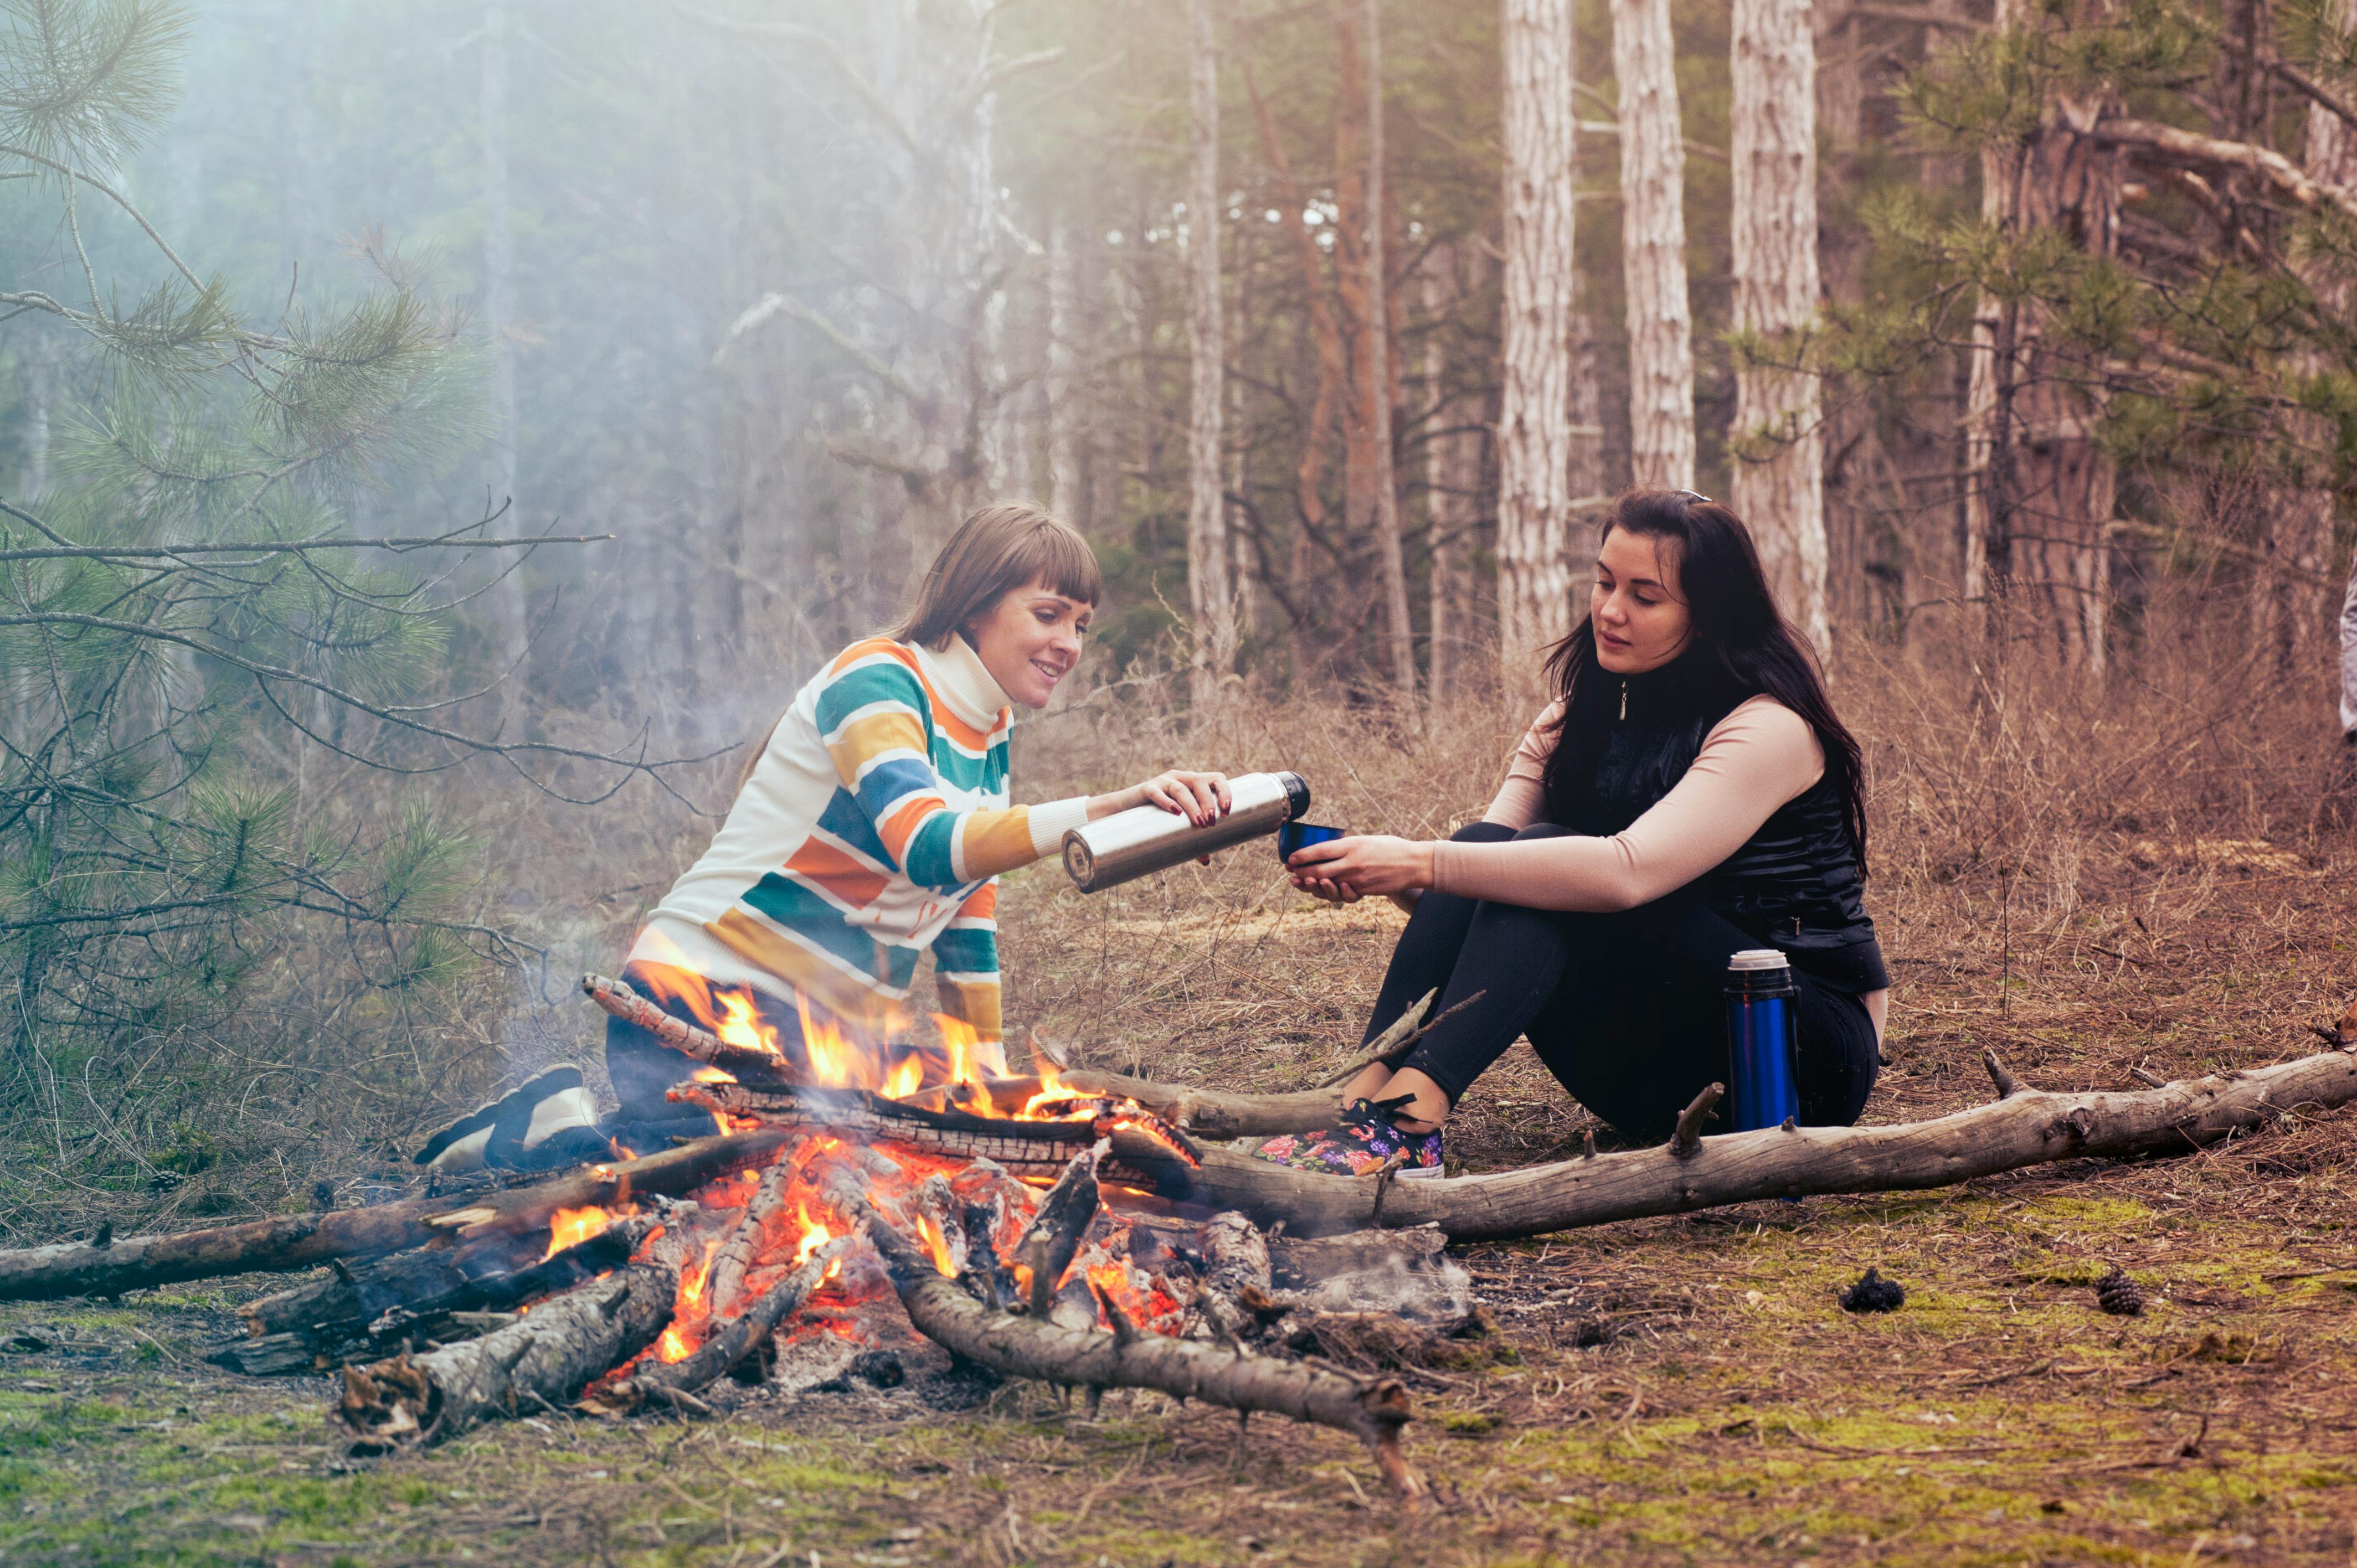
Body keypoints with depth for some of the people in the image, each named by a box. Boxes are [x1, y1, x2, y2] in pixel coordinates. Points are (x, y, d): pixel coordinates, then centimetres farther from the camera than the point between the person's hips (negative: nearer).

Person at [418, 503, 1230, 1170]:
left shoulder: (989, 735, 13)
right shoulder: (875, 682, -15)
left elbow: (968, 917, 20)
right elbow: (927, 845, -33)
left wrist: (992, 1079, 14)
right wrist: (1105, 809, -44)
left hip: (827, 1031, 10)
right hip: (707, 998, -10)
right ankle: (563, 1128, -1)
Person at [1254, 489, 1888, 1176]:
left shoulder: (1770, 731, -16)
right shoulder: (1582, 720, 7)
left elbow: (1626, 871, -32)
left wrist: (1421, 863, -38)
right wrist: (1372, 872, -27)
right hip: (1661, 1075, 6)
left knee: (1544, 857, -26)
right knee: (1490, 852, -17)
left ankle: (1409, 1117, -44)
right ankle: (1364, 1096, -33)